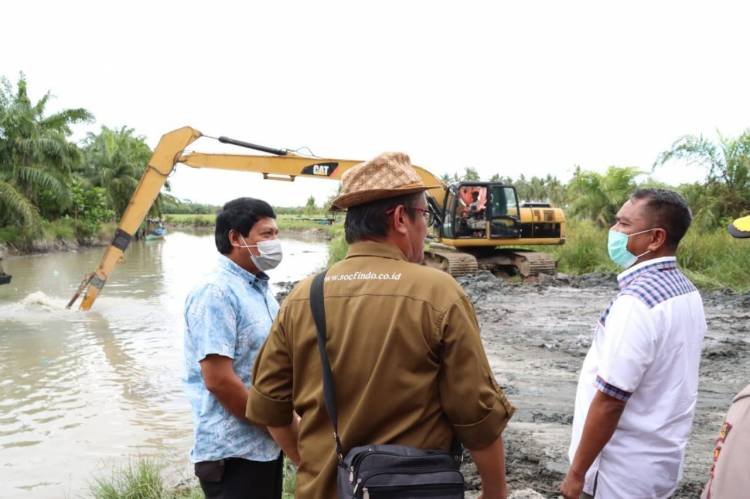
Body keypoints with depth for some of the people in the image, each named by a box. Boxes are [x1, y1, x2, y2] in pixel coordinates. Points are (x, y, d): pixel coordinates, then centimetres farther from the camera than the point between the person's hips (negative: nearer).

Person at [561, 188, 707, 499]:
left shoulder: (636, 301, -26)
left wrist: (577, 472, -14)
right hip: (664, 456, 8)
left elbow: (609, 402, -25)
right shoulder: (686, 291, 2)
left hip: (625, 470, -8)